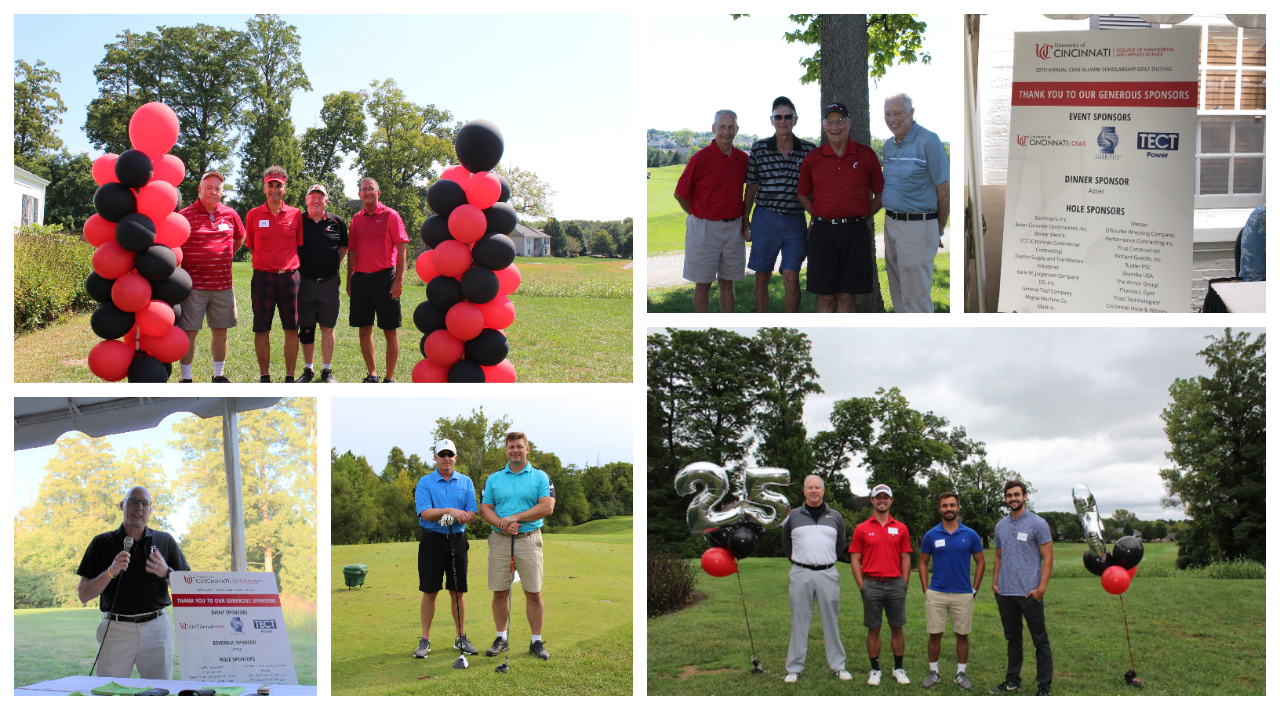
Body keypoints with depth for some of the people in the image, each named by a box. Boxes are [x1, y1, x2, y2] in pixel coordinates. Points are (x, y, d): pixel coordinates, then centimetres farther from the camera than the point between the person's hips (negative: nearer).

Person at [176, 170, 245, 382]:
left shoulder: (230, 215, 8)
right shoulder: (185, 216, -5)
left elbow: (239, 238, 27)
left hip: (223, 284, 4)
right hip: (194, 284, -4)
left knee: (220, 330, 10)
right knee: (189, 331, -2)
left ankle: (219, 374, 21)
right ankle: (185, 377, 6)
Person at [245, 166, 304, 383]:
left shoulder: (296, 214, 5)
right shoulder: (253, 215, 4)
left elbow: (300, 245, 11)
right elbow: (251, 246, 13)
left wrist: (291, 266, 6)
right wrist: (265, 263, 8)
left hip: (290, 276, 0)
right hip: (263, 277, 0)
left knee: (292, 329, 2)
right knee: (261, 330, 1)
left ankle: (290, 377, 10)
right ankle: (264, 377, 10)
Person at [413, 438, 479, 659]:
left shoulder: (465, 482, 9)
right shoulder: (425, 482, 0)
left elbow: (472, 513, 2)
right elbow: (425, 513, -11)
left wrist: (458, 517, -18)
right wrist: (449, 511, -24)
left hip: (457, 540, 2)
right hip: (432, 541, -2)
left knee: (458, 592, 6)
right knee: (429, 592, -1)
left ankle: (461, 638, 14)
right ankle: (425, 640, 6)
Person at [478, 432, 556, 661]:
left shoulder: (541, 477, 4)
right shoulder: (493, 479, 11)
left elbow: (547, 507, -8)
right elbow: (485, 508, 5)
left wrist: (516, 517, -14)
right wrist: (501, 524, -14)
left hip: (529, 539, -2)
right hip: (500, 540, 2)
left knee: (534, 592, -3)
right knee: (500, 591, 4)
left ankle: (537, 641, 5)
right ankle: (501, 638, 16)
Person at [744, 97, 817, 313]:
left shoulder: (808, 150, 1)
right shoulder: (759, 149, 2)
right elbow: (751, 187, 8)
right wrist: (745, 220, 6)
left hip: (795, 221, -1)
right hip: (765, 220, 1)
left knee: (791, 277, -6)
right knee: (762, 277, 7)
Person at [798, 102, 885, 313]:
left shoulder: (866, 155, 3)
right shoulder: (812, 158, 5)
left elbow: (880, 195, 10)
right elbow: (802, 195, 17)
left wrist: (862, 217, 2)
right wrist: (821, 216, 6)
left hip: (855, 232, 0)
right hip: (823, 231, 1)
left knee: (846, 296, 3)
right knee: (825, 297, 1)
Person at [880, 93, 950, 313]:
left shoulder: (928, 141, -10)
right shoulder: (889, 146, 12)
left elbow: (945, 190, -9)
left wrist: (939, 231, -3)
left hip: (917, 227, -8)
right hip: (891, 224, 8)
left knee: (916, 299, -6)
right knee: (898, 295, 13)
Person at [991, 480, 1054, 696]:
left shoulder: (1037, 524, -6)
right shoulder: (1001, 526, 12)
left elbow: (1048, 558, -8)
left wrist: (1041, 588, -16)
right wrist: (994, 581, 8)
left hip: (1029, 594, -6)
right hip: (1005, 593, 6)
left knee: (1040, 640, -1)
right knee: (1013, 639, 15)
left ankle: (1044, 686, 3)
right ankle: (1013, 680, 24)